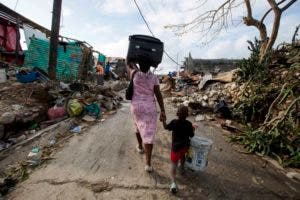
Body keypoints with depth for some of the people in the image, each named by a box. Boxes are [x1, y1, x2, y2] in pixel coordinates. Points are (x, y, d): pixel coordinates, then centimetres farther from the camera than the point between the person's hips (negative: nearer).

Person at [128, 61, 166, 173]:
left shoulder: (135, 74, -6)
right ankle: (148, 164, 0)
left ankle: (140, 147, 48)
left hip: (136, 106, 2)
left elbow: (128, 63, 14)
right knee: (149, 134, 0)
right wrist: (163, 111, -12)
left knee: (138, 125, 29)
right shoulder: (154, 78, -6)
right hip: (150, 108, -1)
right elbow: (158, 95, -13)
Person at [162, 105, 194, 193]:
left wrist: (163, 120, 16)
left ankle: (173, 182, -13)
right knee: (182, 155, 35)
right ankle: (182, 166, 61)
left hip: (176, 146, -4)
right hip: (186, 146, 4)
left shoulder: (174, 122, -15)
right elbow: (191, 136, 1)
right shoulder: (189, 124, -8)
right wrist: (192, 129, 20)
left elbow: (166, 127, 1)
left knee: (174, 163, 0)